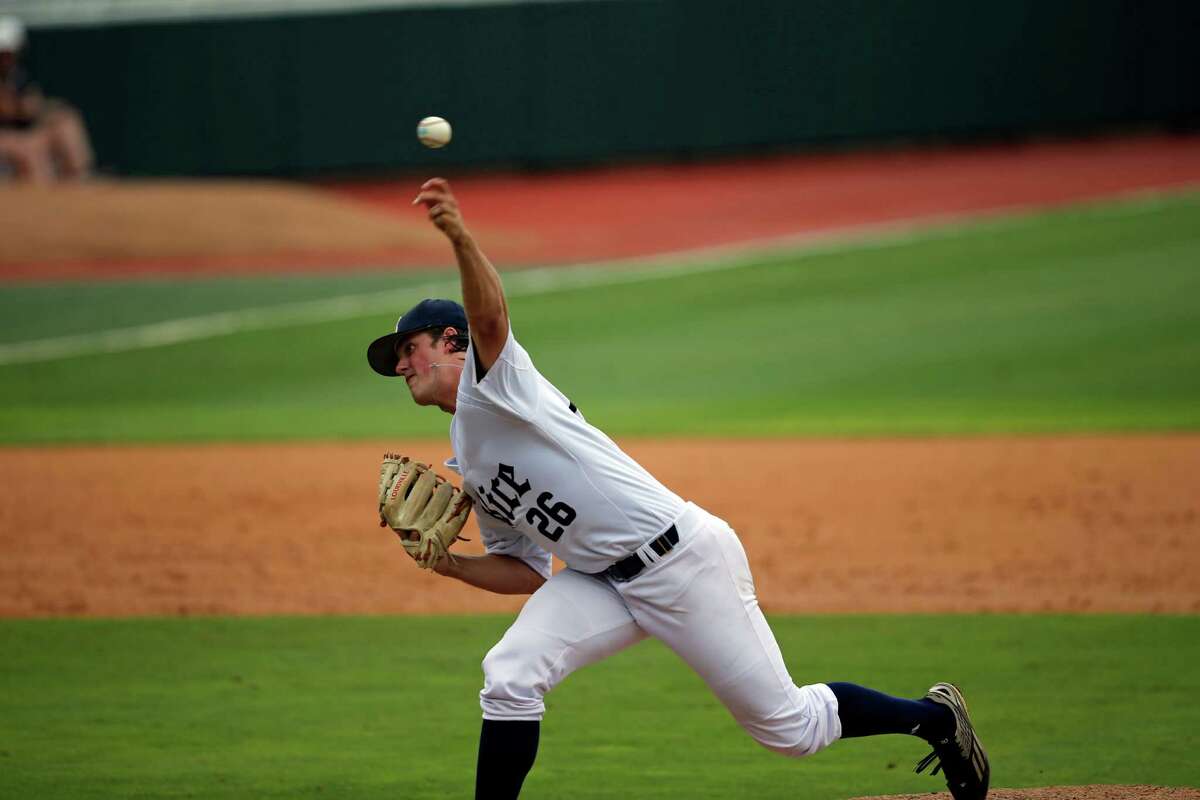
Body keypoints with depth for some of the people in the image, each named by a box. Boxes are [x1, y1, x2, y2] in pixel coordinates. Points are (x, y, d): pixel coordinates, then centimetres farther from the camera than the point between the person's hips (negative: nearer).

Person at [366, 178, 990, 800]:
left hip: (683, 557, -8)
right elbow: (528, 572, 19)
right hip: (606, 582, 8)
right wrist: (449, 565, 2)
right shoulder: (465, 467, 17)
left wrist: (460, 238, -50)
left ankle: (935, 717, 23)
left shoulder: (491, 377, -7)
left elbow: (490, 314, -31)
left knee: (790, 727, 1)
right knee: (511, 676, -15)